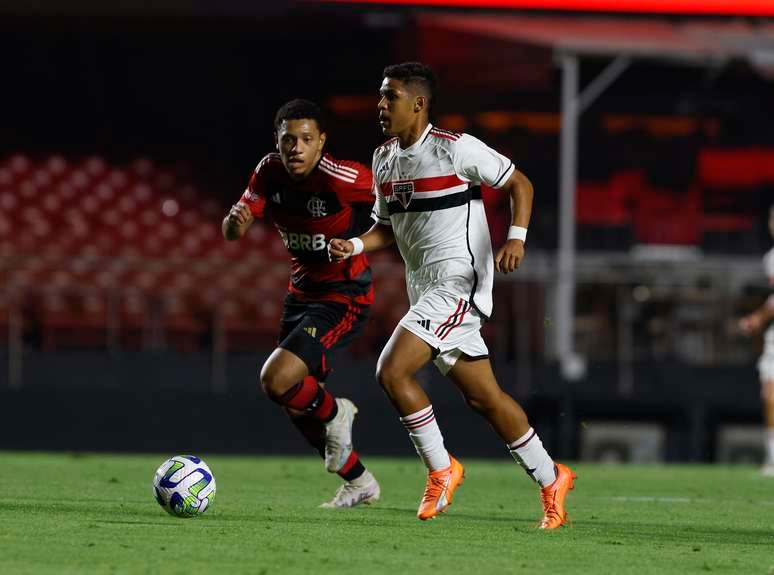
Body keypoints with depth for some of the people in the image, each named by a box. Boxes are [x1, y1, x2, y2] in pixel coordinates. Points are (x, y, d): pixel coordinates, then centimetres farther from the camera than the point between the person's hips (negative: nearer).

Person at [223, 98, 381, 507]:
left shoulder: (342, 179, -25)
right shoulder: (270, 172, -6)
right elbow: (232, 231, -7)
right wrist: (235, 221, -30)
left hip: (343, 298, -8)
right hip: (301, 293, 8)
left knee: (276, 381, -23)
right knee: (296, 404, 14)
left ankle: (334, 414, 9)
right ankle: (360, 483, 32)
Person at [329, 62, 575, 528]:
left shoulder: (456, 149, -11)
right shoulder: (384, 160, 11)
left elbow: (519, 183, -4)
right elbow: (388, 228, 20)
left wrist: (516, 238, -17)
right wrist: (354, 246, 1)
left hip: (458, 281, -8)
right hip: (426, 290, 8)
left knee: (392, 371, -18)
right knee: (484, 397, 10)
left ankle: (441, 470, -4)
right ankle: (551, 479, 21)